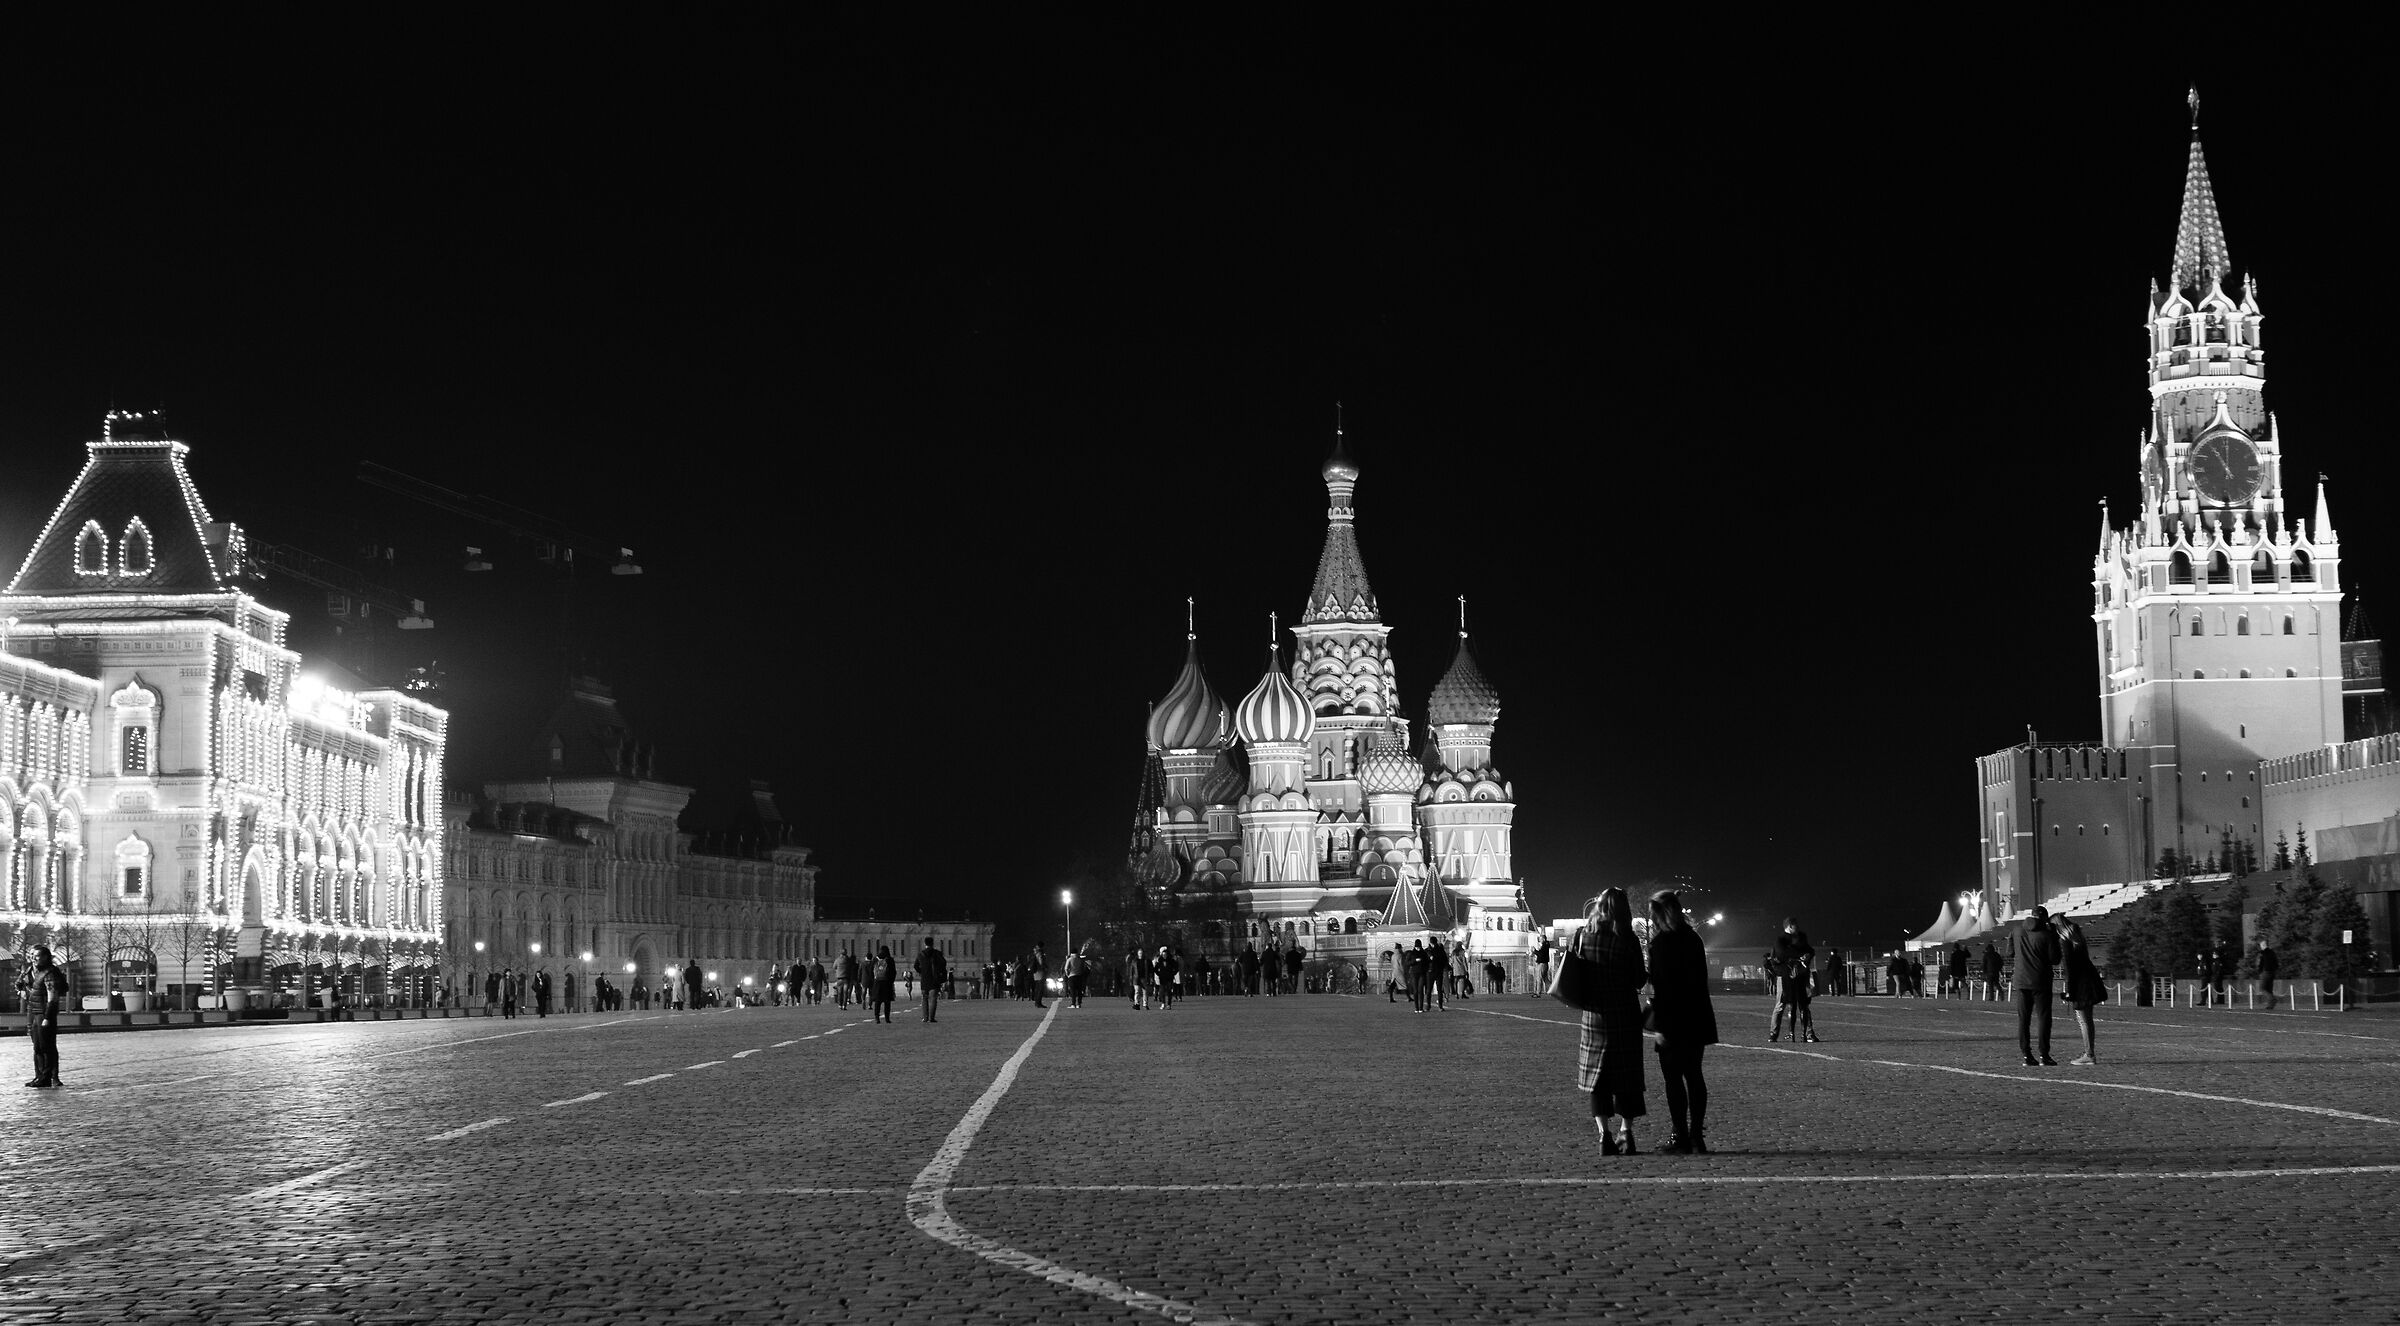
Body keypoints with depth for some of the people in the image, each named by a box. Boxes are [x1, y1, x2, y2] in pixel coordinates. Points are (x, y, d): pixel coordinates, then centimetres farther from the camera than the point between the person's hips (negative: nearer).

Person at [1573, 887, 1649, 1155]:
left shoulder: (1583, 936, -3)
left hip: (1595, 1013, 2)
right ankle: (1626, 1133, 1)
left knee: (1598, 1076, 8)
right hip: (1625, 1013, -2)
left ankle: (1605, 1135, -1)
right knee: (1627, 1075, 7)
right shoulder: (1627, 939, -10)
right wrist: (1647, 976, 12)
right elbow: (1638, 980, -7)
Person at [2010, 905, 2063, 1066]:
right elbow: (2055, 959, -8)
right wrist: (2055, 943, 6)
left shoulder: (2018, 931, 3)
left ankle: (2026, 1055, 5)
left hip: (2021, 981, 4)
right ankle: (2044, 1055, -4)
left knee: (2023, 1018, 8)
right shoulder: (2047, 935, -11)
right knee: (2043, 1017, 1)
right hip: (2040, 981, -4)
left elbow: (2010, 953, 12)